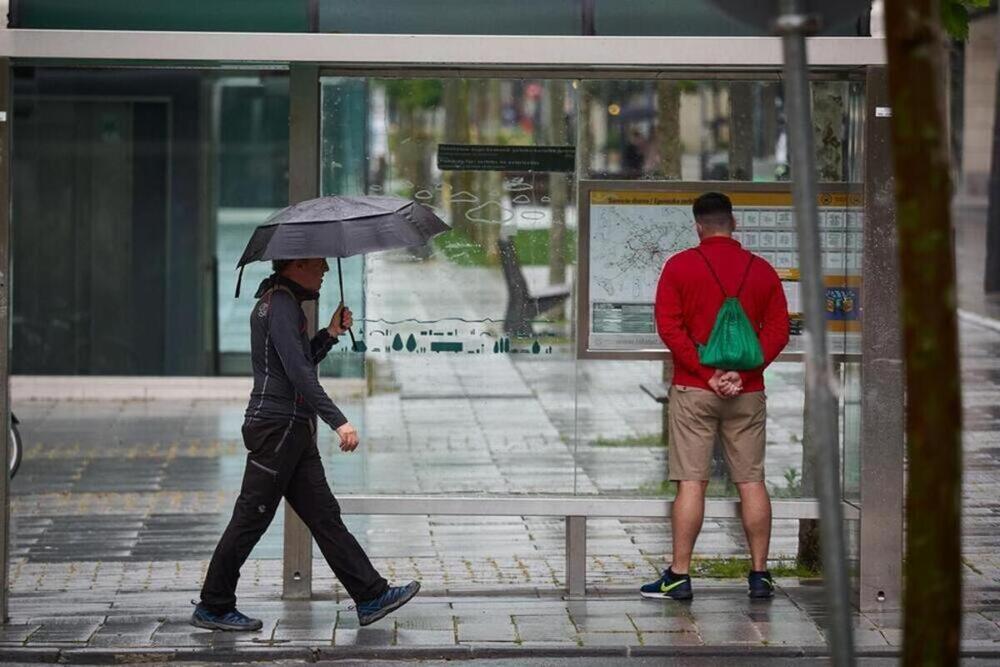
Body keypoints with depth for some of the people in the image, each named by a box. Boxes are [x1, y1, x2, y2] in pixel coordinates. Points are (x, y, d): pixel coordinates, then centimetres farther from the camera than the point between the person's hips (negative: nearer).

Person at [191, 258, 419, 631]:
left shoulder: (284, 302, 18)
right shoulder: (280, 303, -14)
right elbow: (298, 372, -22)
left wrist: (330, 334, 11)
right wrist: (338, 421, -24)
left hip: (293, 430, 10)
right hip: (276, 428, -10)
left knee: (324, 515, 9)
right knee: (252, 518, -3)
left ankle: (371, 597, 10)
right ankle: (213, 608, 4)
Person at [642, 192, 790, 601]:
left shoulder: (679, 266, 0)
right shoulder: (762, 271, 6)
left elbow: (669, 326, -8)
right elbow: (779, 330, 0)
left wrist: (707, 374, -11)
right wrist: (743, 372, -8)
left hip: (694, 388, -2)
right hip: (748, 392, 2)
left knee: (692, 482, -3)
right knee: (752, 482, 6)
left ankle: (679, 577, -3)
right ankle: (759, 575, 7)